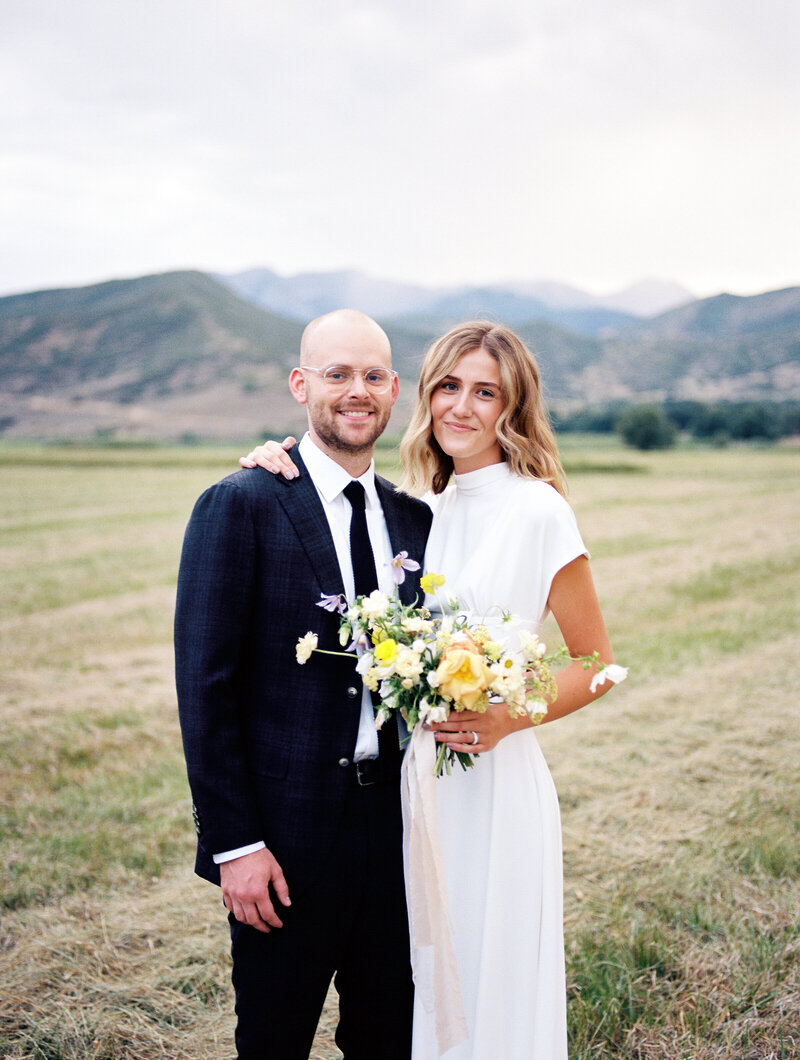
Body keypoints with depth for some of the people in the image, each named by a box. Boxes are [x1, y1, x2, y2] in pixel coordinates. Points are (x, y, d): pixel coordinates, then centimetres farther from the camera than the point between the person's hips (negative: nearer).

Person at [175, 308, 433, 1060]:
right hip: (286, 838, -4)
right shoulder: (239, 505, -10)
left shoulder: (415, 517, 7)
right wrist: (233, 844, -14)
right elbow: (204, 686, -12)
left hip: (396, 828, 5)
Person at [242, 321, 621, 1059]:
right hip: (412, 783, 5)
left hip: (494, 784, -5)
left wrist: (508, 718, -18)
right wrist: (274, 465, -6)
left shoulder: (538, 511, -10)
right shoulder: (418, 511, 5)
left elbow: (597, 664, -4)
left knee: (492, 987, 9)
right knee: (427, 984, 18)